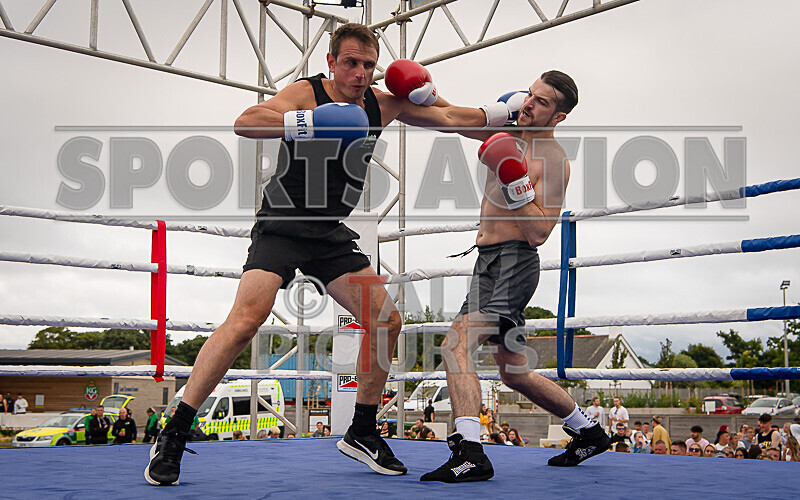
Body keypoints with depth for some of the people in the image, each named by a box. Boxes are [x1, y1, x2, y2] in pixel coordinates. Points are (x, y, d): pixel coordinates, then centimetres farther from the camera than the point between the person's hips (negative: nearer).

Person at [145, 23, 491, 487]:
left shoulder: (382, 104, 8)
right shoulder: (306, 92, -9)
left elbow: (449, 118, 22)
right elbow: (245, 122, -27)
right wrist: (303, 123, -38)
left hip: (333, 237, 6)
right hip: (281, 227, -6)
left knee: (387, 321, -2)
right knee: (247, 318, -25)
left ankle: (362, 433, 14)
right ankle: (173, 436, -17)